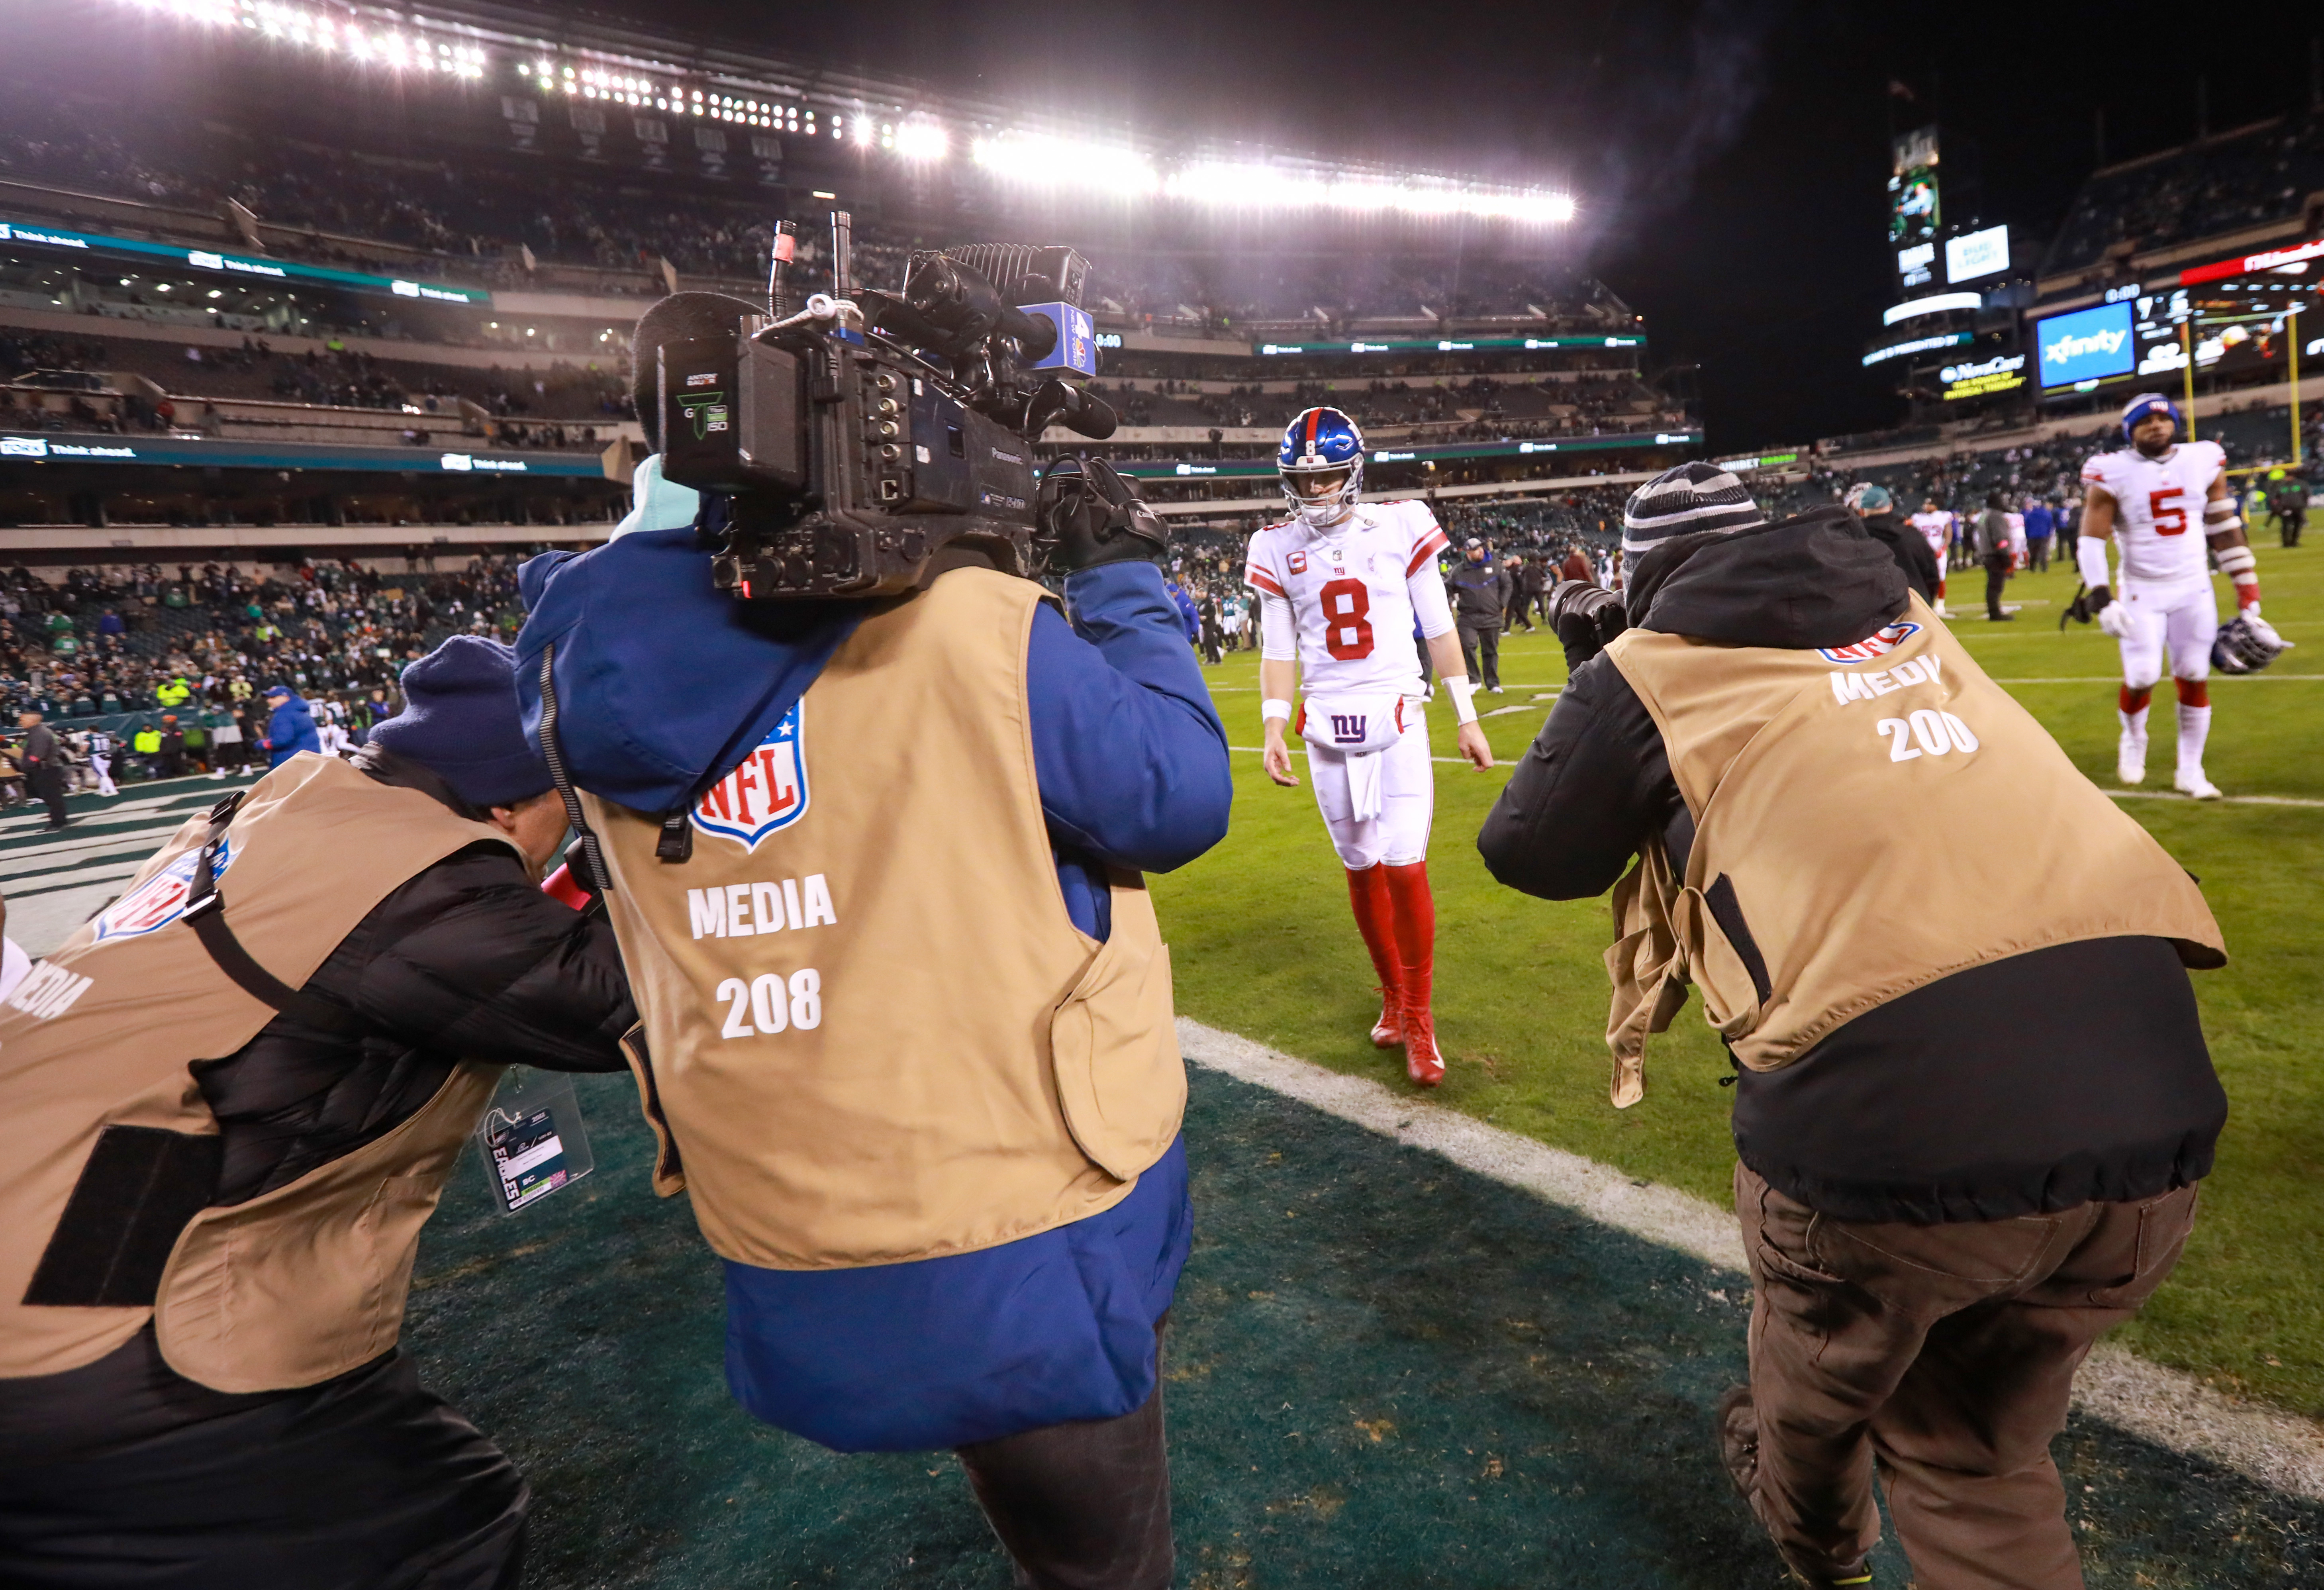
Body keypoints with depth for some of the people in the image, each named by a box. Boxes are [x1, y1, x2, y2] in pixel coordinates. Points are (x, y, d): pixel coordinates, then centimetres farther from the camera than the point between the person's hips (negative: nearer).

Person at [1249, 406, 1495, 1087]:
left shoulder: (1399, 528, 0)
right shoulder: (1279, 550, 4)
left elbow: (1439, 630, 5)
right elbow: (1279, 653, 7)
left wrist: (1468, 719, 5)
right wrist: (1273, 732, -5)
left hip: (1397, 717, -2)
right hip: (1328, 727, 2)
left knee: (1405, 868, -7)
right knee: (1363, 869, 9)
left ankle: (1419, 1017, 10)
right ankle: (1393, 997, 29)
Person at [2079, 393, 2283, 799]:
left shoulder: (2203, 462, 1)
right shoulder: (2113, 474, -10)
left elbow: (2225, 532, 6)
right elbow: (2092, 542, -11)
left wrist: (2248, 596, 4)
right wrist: (2103, 601, -21)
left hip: (2194, 590, 3)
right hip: (2141, 592, -3)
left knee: (2195, 678, 3)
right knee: (2142, 677, -8)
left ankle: (2190, 770, 14)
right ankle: (2133, 739, 24)